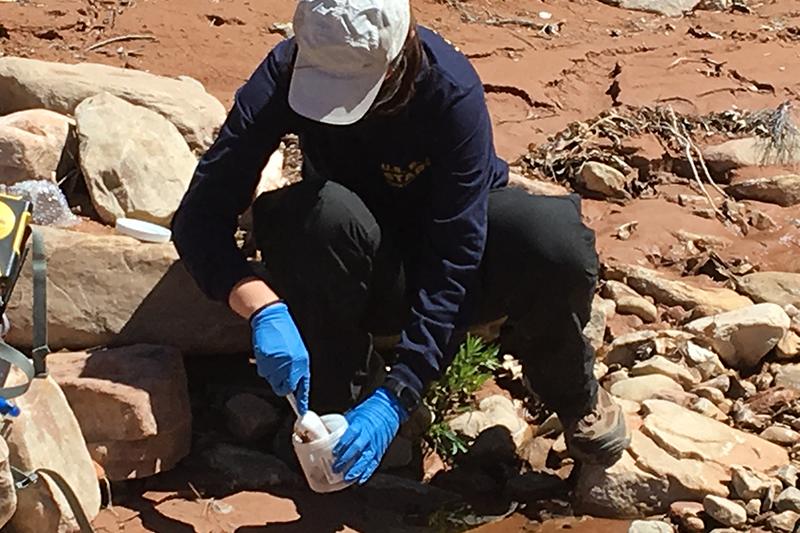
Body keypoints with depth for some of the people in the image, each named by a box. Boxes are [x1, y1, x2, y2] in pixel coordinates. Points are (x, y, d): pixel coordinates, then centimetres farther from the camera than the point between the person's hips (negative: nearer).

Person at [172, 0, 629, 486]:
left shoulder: (452, 91, -30)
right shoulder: (287, 73, -24)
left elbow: (453, 264, -31)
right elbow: (200, 216, -27)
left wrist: (394, 400, -38)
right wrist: (264, 310, -45)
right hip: (365, 272, 1)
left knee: (558, 242, -33)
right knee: (325, 214, -36)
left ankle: (572, 392, 0)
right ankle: (327, 401, -13)